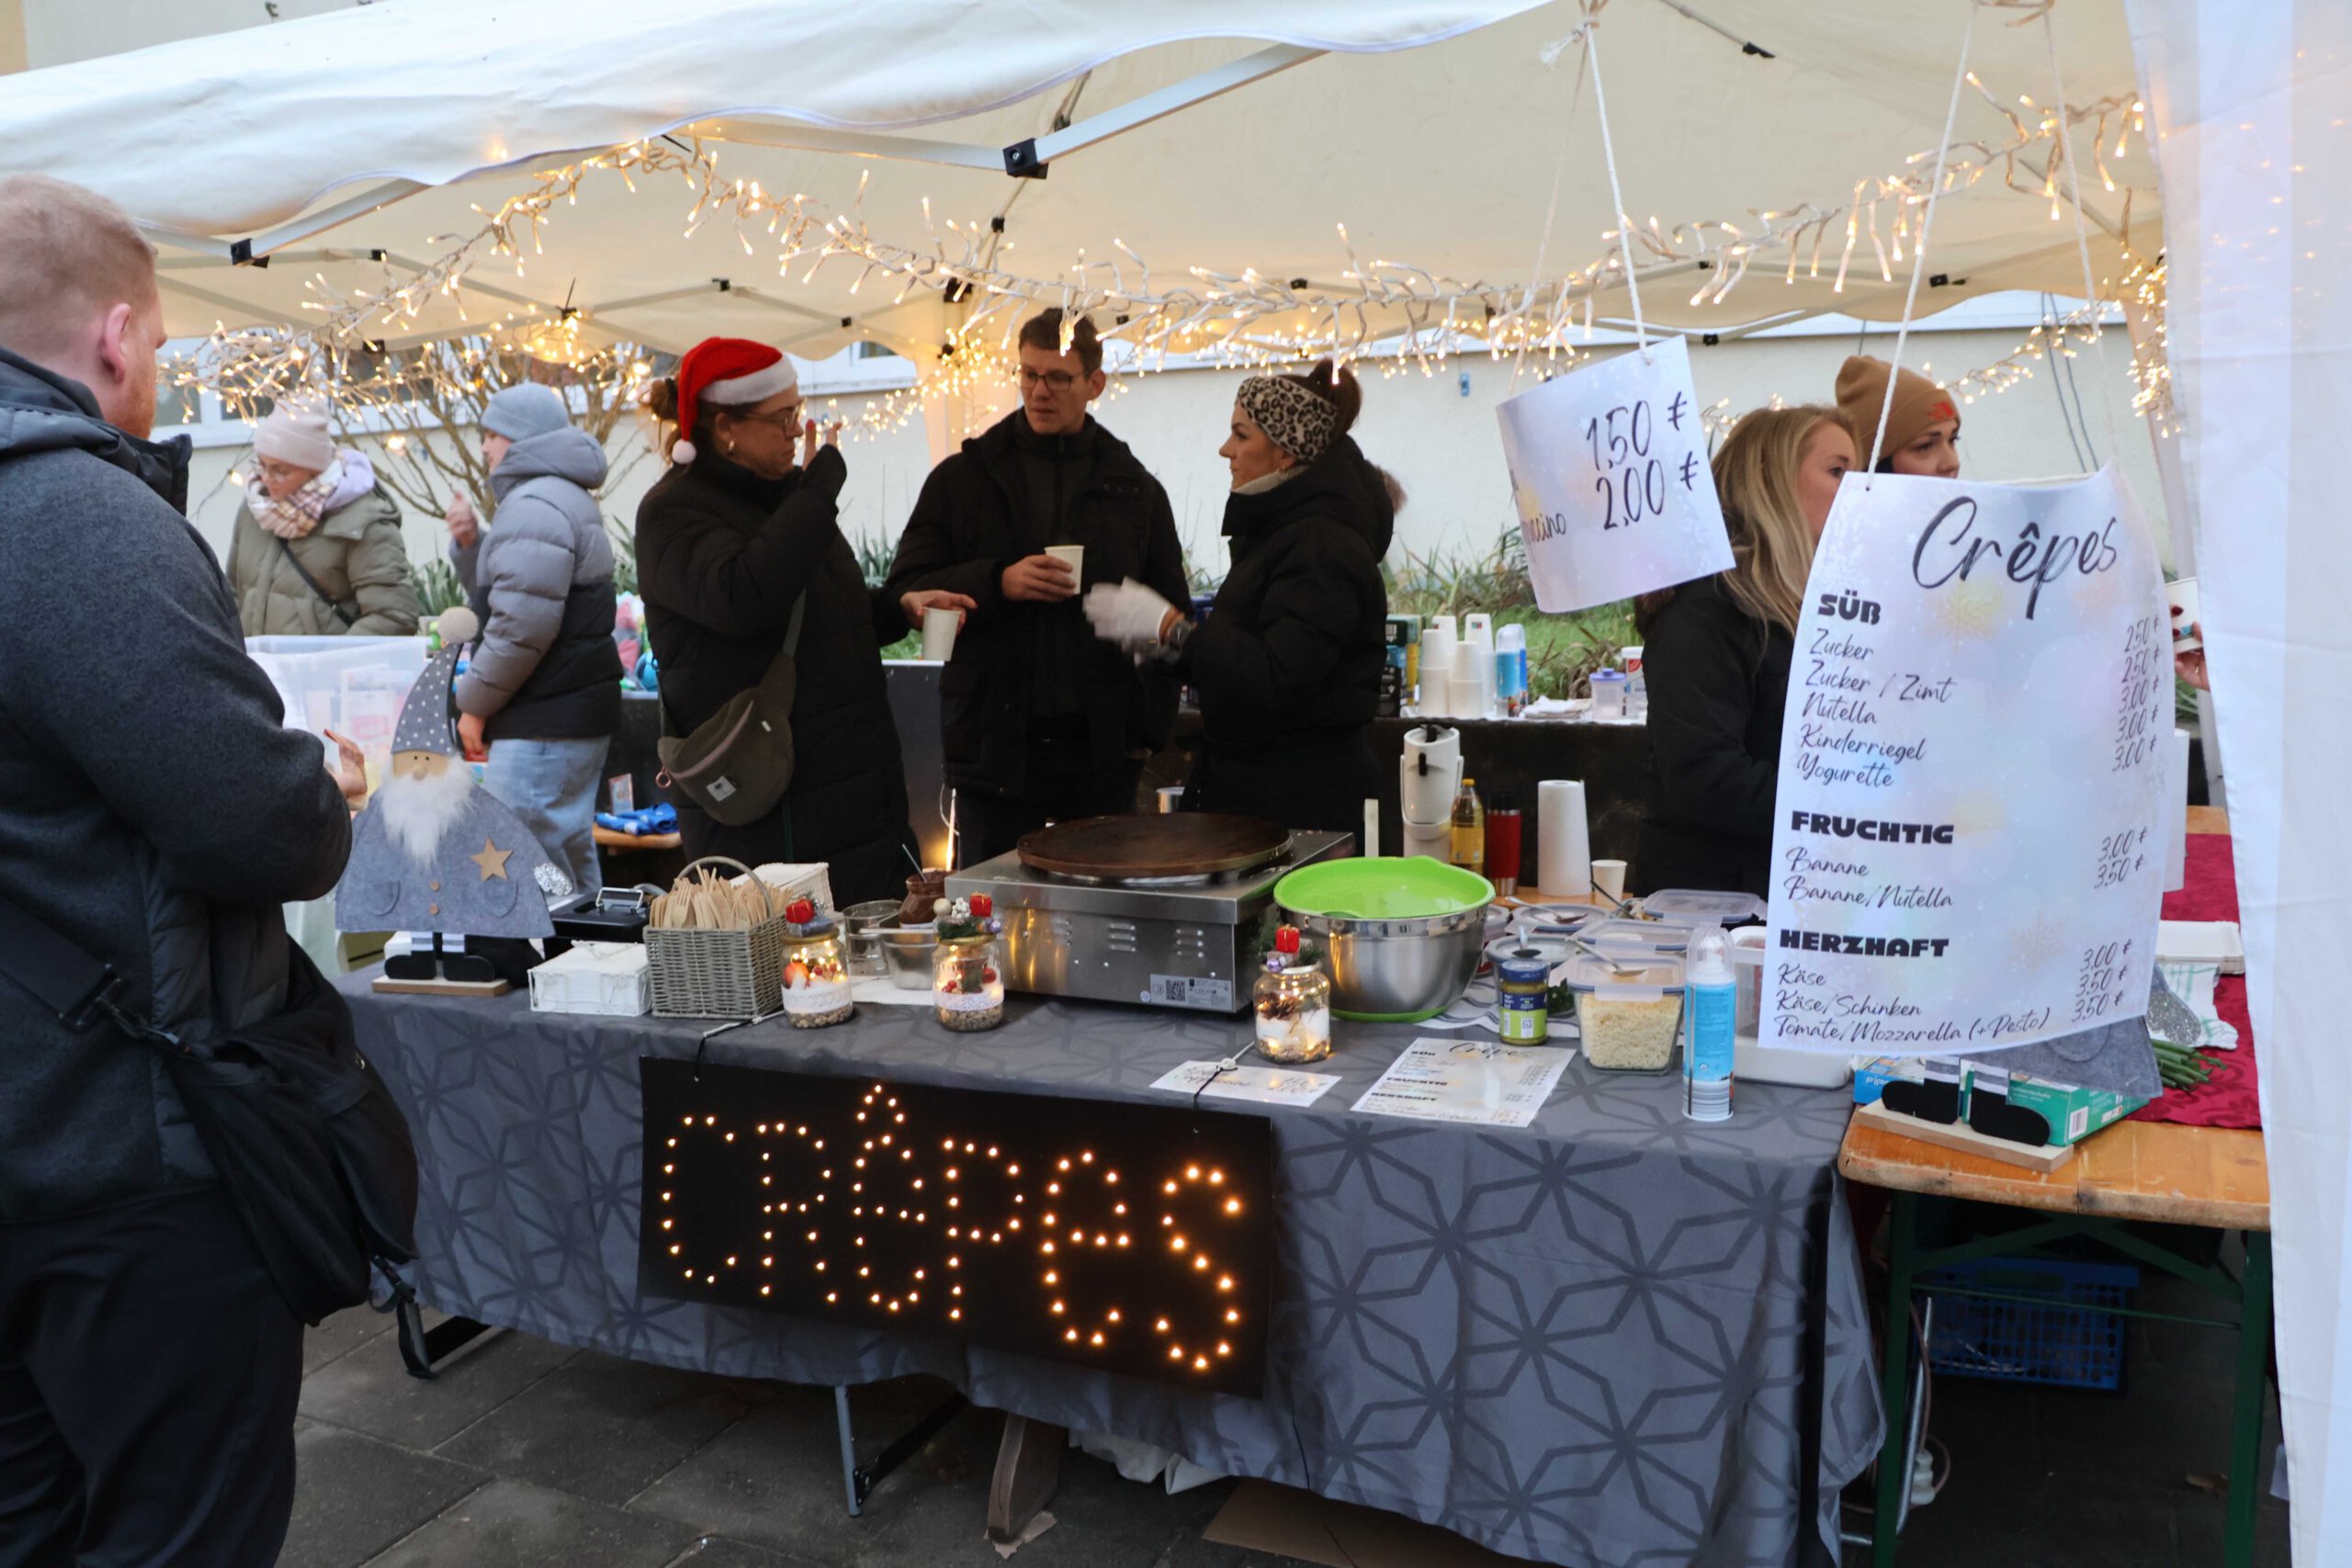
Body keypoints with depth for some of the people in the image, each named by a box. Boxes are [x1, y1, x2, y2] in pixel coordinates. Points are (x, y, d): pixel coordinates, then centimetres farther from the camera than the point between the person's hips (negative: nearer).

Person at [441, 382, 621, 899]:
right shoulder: (571, 499, 21)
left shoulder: (532, 507, -15)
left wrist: (473, 702, -12)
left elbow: (522, 626, -22)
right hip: (581, 712, 11)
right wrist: (470, 544, 11)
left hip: (543, 727, -11)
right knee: (572, 853, 17)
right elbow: (507, 594, 29)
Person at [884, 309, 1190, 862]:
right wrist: (998, 582, -16)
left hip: (1100, 751, 1)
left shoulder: (1136, 488, 11)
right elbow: (907, 591, 1)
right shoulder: (962, 478, 7)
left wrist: (1148, 728, 1)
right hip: (995, 748, -1)